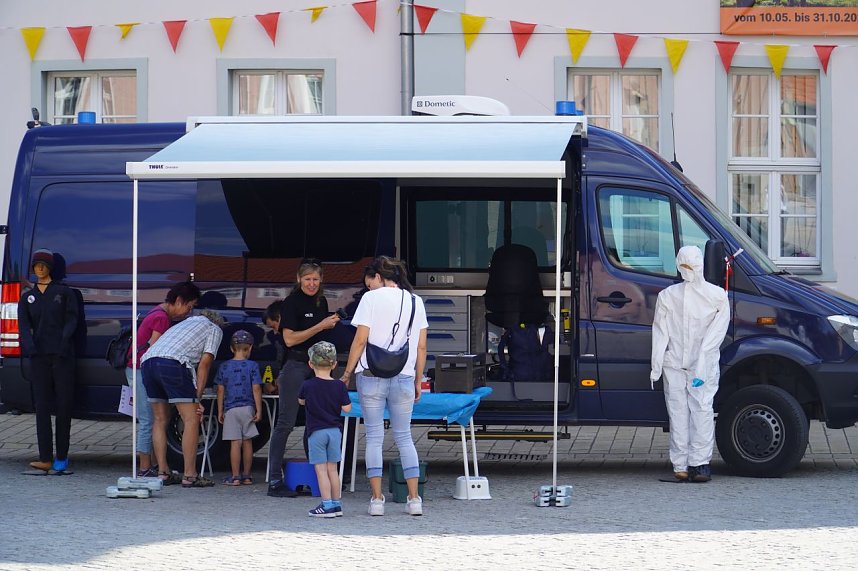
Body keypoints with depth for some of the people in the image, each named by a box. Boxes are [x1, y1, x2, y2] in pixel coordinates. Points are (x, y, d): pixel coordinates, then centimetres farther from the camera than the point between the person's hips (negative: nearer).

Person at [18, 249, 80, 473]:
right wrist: (29, 347, -17)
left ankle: (61, 458, 5)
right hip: (39, 357, 2)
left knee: (64, 405, -1)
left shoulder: (64, 292, 8)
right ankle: (45, 459, -6)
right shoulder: (27, 298, 15)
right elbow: (24, 326, 3)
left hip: (63, 356, -2)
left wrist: (64, 344, -17)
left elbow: (71, 320, -1)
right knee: (42, 406, -3)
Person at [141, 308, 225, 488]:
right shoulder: (214, 329, 21)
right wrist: (197, 398, 7)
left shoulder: (186, 323, 39)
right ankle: (189, 476, -7)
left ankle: (163, 473, 13)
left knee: (160, 420, 15)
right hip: (173, 363, -7)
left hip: (147, 360, 7)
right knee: (191, 420, -3)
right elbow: (204, 364, 9)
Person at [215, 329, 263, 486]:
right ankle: (247, 476, 13)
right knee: (247, 443, 8)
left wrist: (220, 411, 10)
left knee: (235, 443, -2)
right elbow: (256, 389, -5)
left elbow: (220, 390, 4)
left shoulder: (224, 367, 3)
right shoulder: (252, 366, -2)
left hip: (231, 409, 0)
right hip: (248, 408, 0)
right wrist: (259, 410, -1)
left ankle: (235, 477, -4)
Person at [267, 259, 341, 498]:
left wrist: (331, 325, 8)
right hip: (295, 365, -8)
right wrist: (321, 326, -16)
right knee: (285, 423, -7)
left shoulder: (321, 302, 14)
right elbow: (290, 338, -15)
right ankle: (275, 481, -7)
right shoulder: (291, 303, -8)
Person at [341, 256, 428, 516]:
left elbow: (360, 341, -8)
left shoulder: (371, 299, -3)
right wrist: (418, 381, 15)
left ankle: (377, 499, -1)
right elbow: (421, 347, 8)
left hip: (372, 375, -3)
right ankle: (414, 499, 4)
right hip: (403, 378, 3)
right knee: (404, 437, 10)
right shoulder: (415, 301, 8)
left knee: (374, 437, 3)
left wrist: (347, 374, 1)